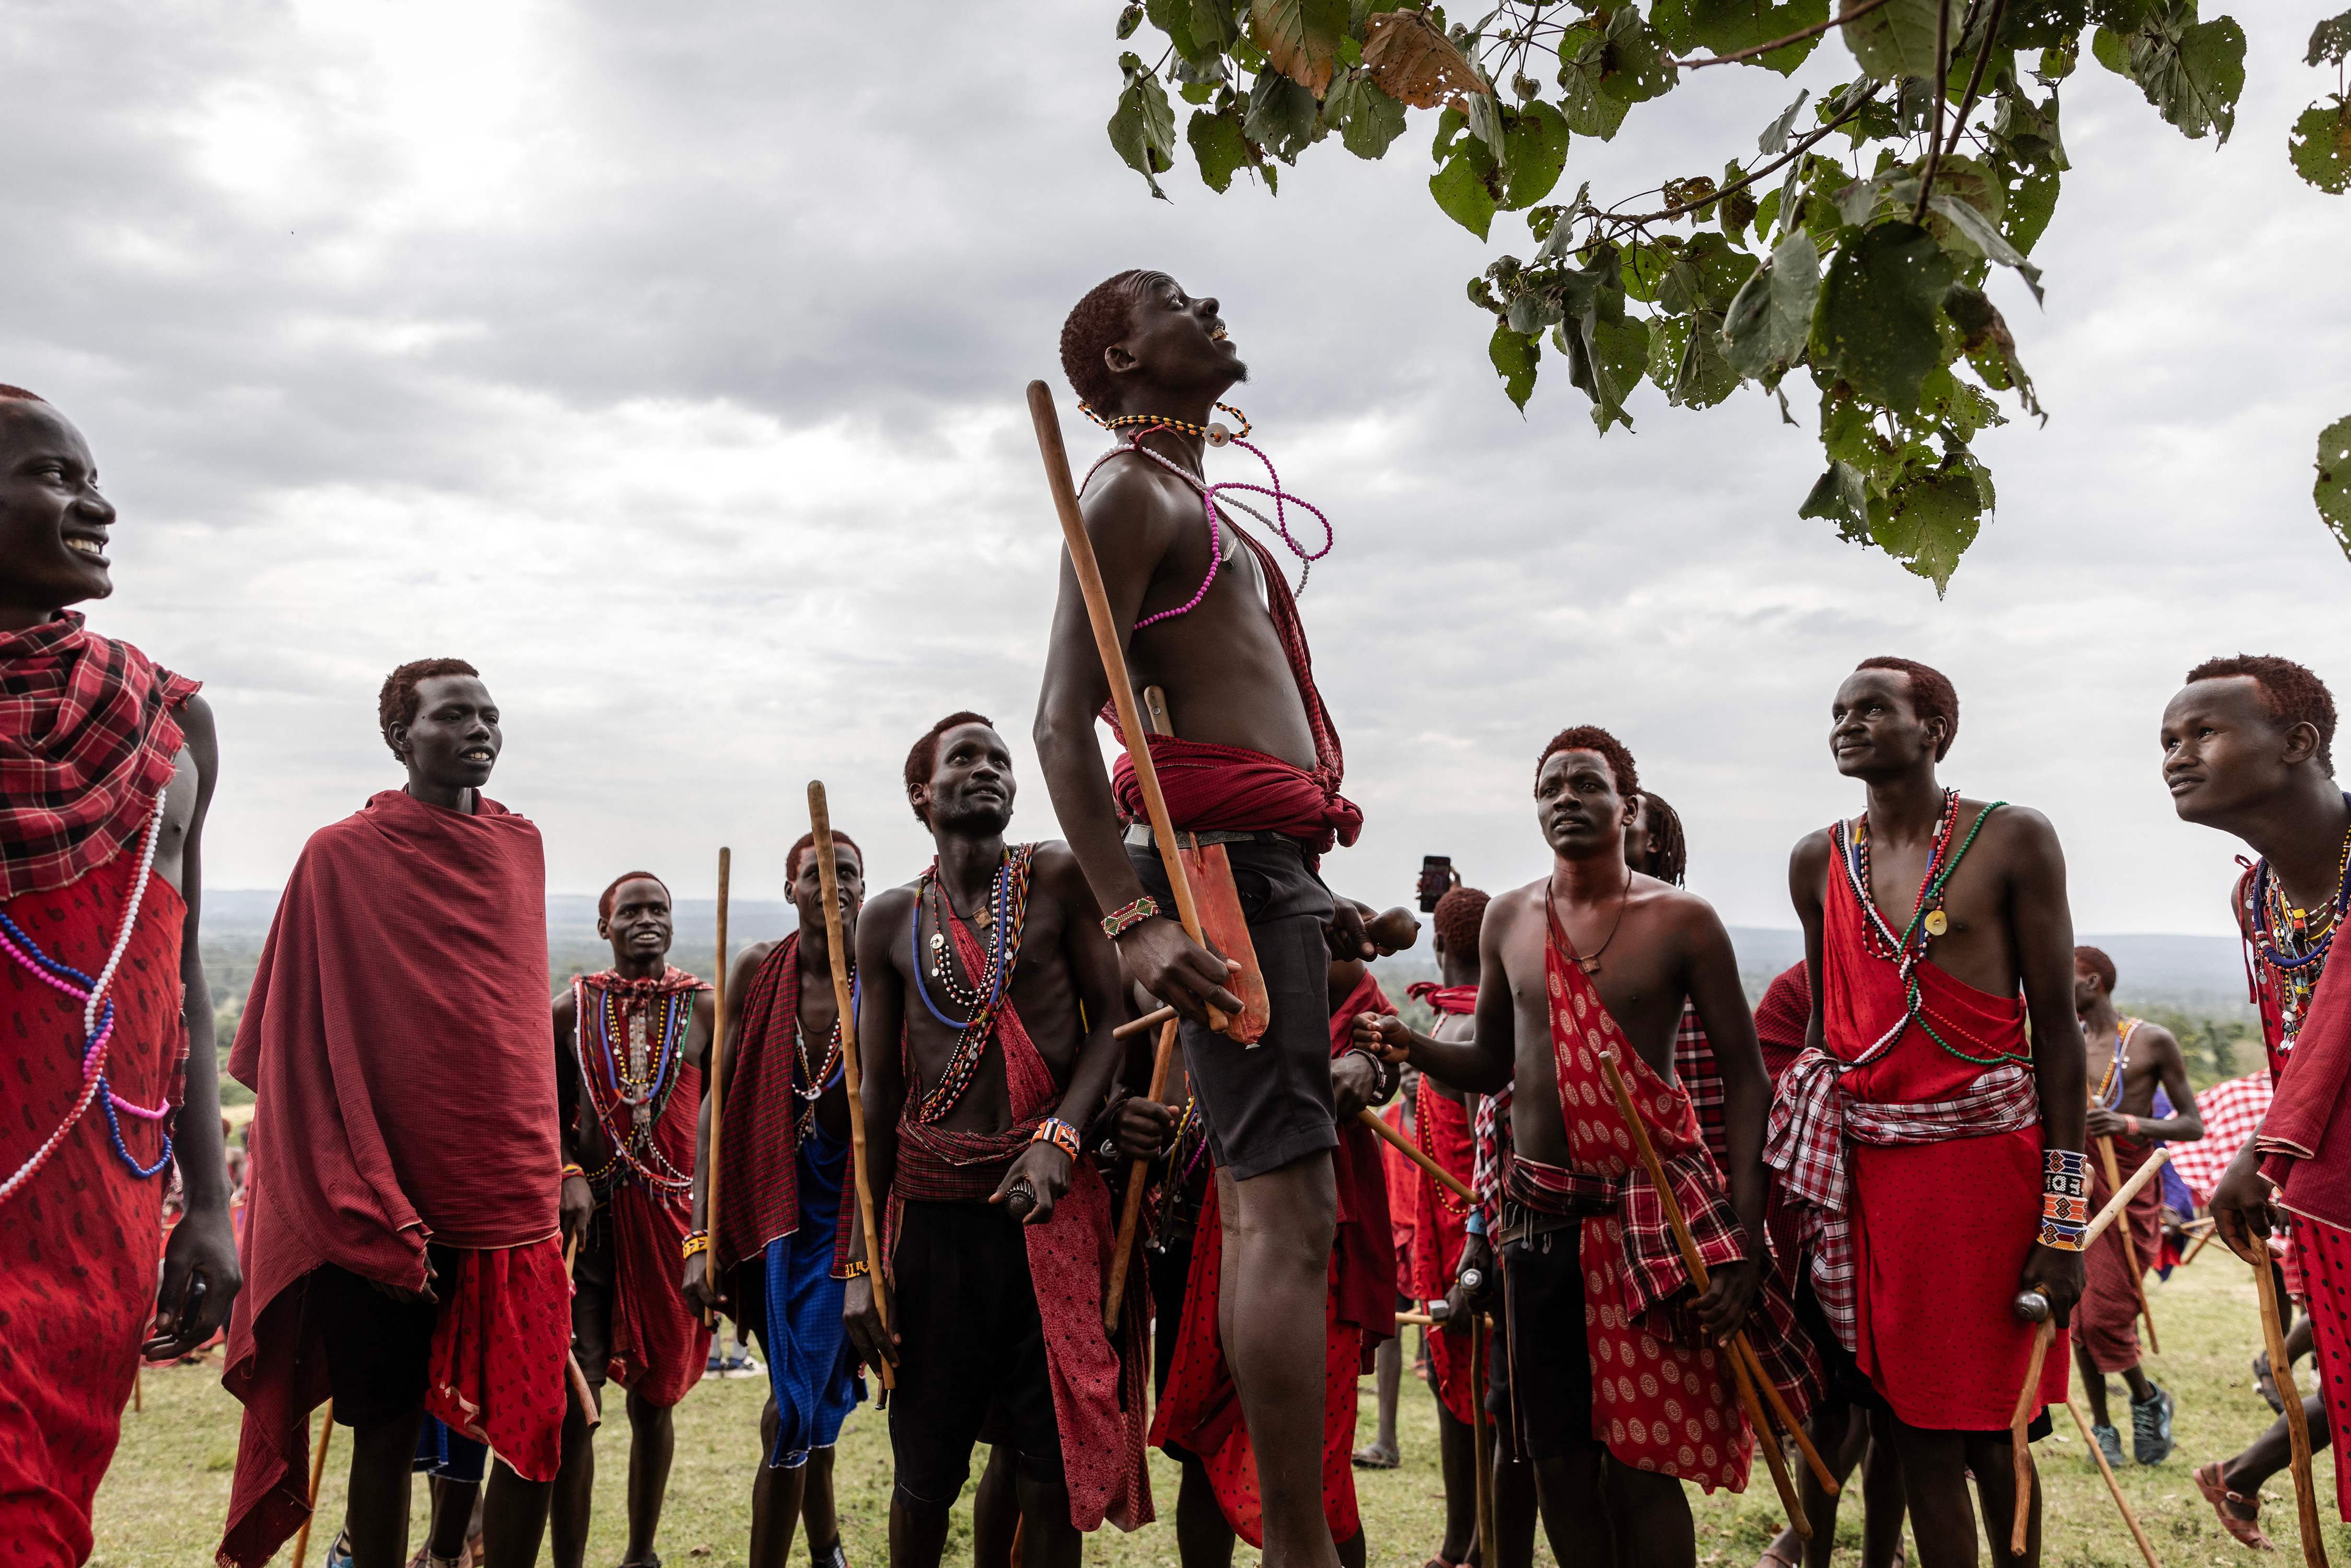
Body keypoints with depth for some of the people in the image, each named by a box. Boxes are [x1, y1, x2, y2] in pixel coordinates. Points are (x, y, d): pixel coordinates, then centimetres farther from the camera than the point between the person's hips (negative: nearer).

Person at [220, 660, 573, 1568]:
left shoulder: (521, 847, 9)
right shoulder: (341, 857, -4)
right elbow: (309, 1052, -5)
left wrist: (554, 1171, 12)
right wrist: (374, 1224, -10)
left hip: (514, 1205, 4)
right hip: (392, 1213, -4)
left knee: (544, 1433, 3)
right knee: (389, 1430, 6)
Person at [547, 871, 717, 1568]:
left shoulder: (703, 1008, 4)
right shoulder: (572, 1009, 4)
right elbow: (552, 1117, 9)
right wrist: (569, 1176, -9)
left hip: (674, 1210, 1)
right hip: (591, 1211, -1)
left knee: (655, 1394, 11)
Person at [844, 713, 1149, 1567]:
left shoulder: (1061, 878, 2)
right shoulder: (891, 920, 7)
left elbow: (1110, 1021, 1)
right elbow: (878, 1093, 8)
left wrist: (1060, 1136, -17)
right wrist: (863, 1263, 4)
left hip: (1052, 1199, -1)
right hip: (934, 1207, 1)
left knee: (1054, 1461, 3)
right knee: (925, 1470, 9)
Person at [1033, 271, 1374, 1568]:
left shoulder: (1194, 502, 28)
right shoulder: (1132, 489, -2)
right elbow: (1061, 723, -13)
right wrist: (1133, 919, -23)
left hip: (1264, 863, 10)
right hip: (1220, 857, -10)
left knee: (1284, 1205, 11)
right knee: (1286, 1211, -14)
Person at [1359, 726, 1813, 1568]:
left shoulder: (1681, 919, -5)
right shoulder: (1508, 919, 8)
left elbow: (1744, 1076, -4)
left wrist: (1744, 1238, -12)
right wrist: (1411, 1046, -6)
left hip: (1654, 1208, -4)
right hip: (1538, 1209, 4)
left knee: (1641, 1466, -4)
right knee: (1558, 1461, 8)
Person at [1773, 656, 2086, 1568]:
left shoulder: (2012, 840, -3)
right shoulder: (1818, 862, 9)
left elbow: (2056, 1026, -4)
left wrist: (2064, 1218, -9)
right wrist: (1798, 1186, 11)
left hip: (1987, 1158, -3)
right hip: (1866, 1165, 3)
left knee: (1991, 1431, 5)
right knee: (1915, 1429, 8)